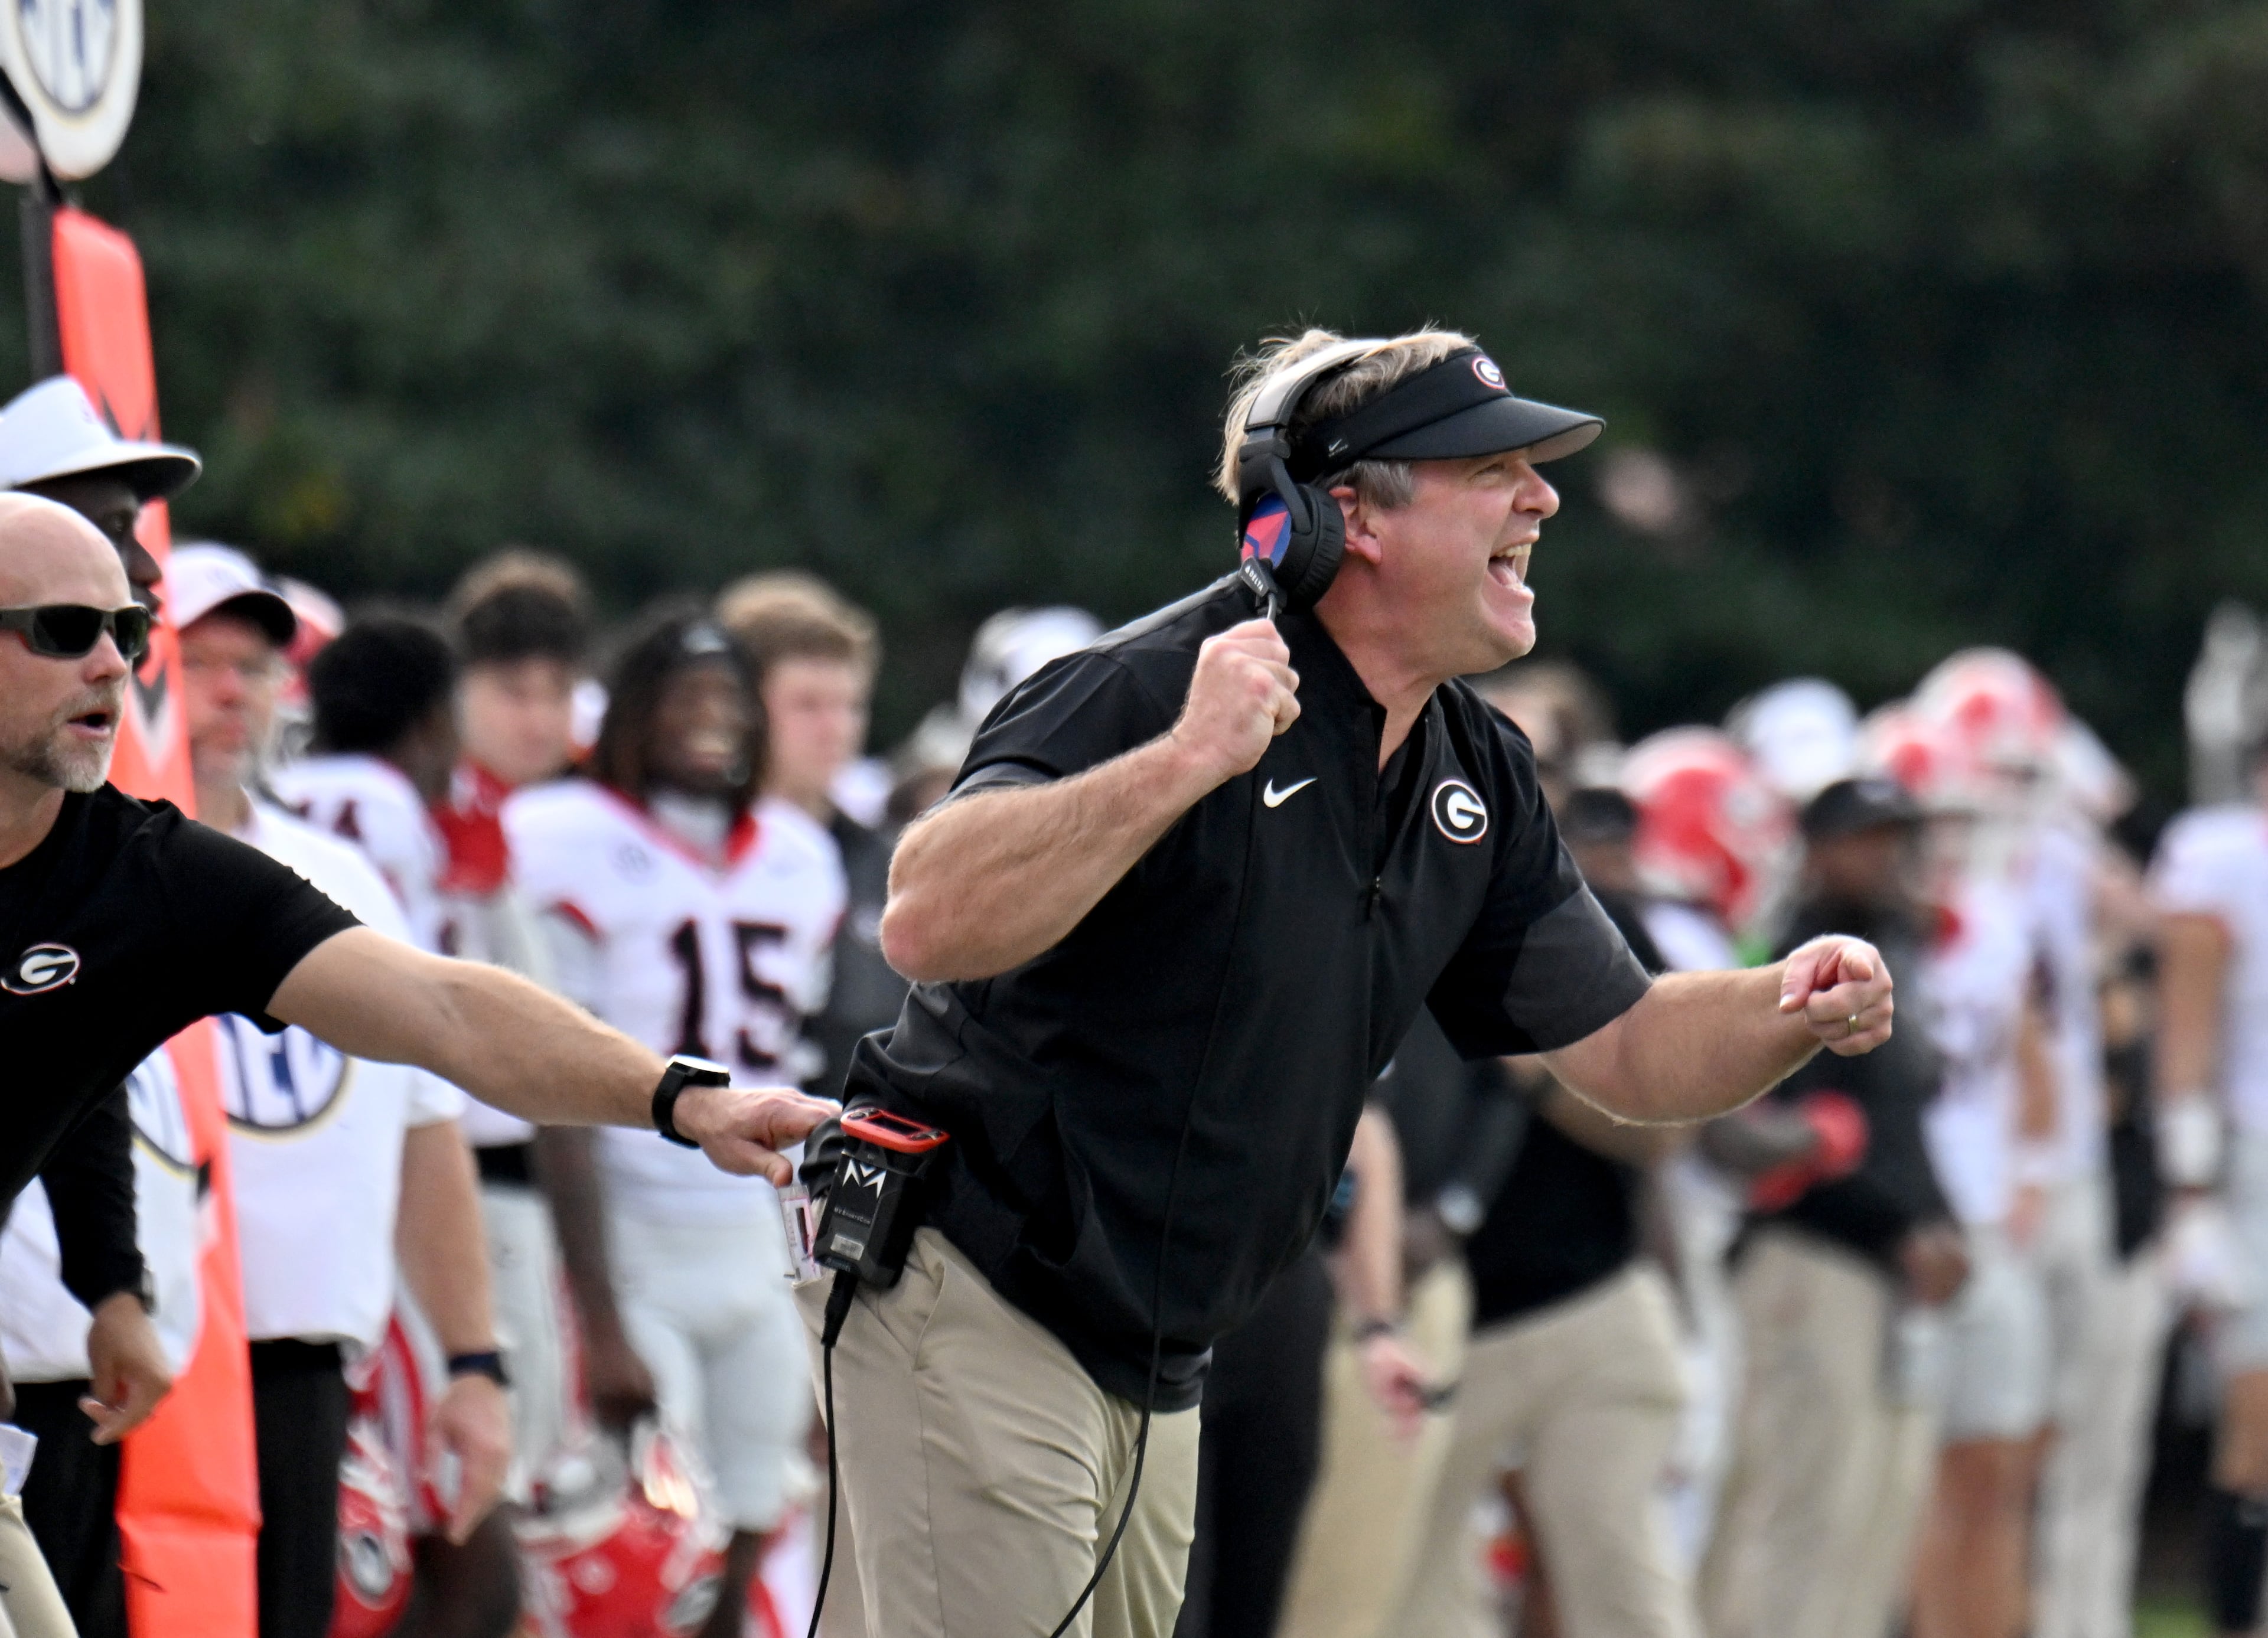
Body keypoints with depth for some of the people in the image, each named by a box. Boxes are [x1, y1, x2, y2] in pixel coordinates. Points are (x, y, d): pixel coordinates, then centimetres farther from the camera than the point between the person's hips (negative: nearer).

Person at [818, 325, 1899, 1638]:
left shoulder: (1477, 779, 6)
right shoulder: (1158, 686, -20)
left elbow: (1620, 1048, 11)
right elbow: (928, 925, -34)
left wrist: (1795, 1012, -9)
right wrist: (1186, 763, -41)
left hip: (1155, 1361, 9)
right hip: (967, 1286, -9)